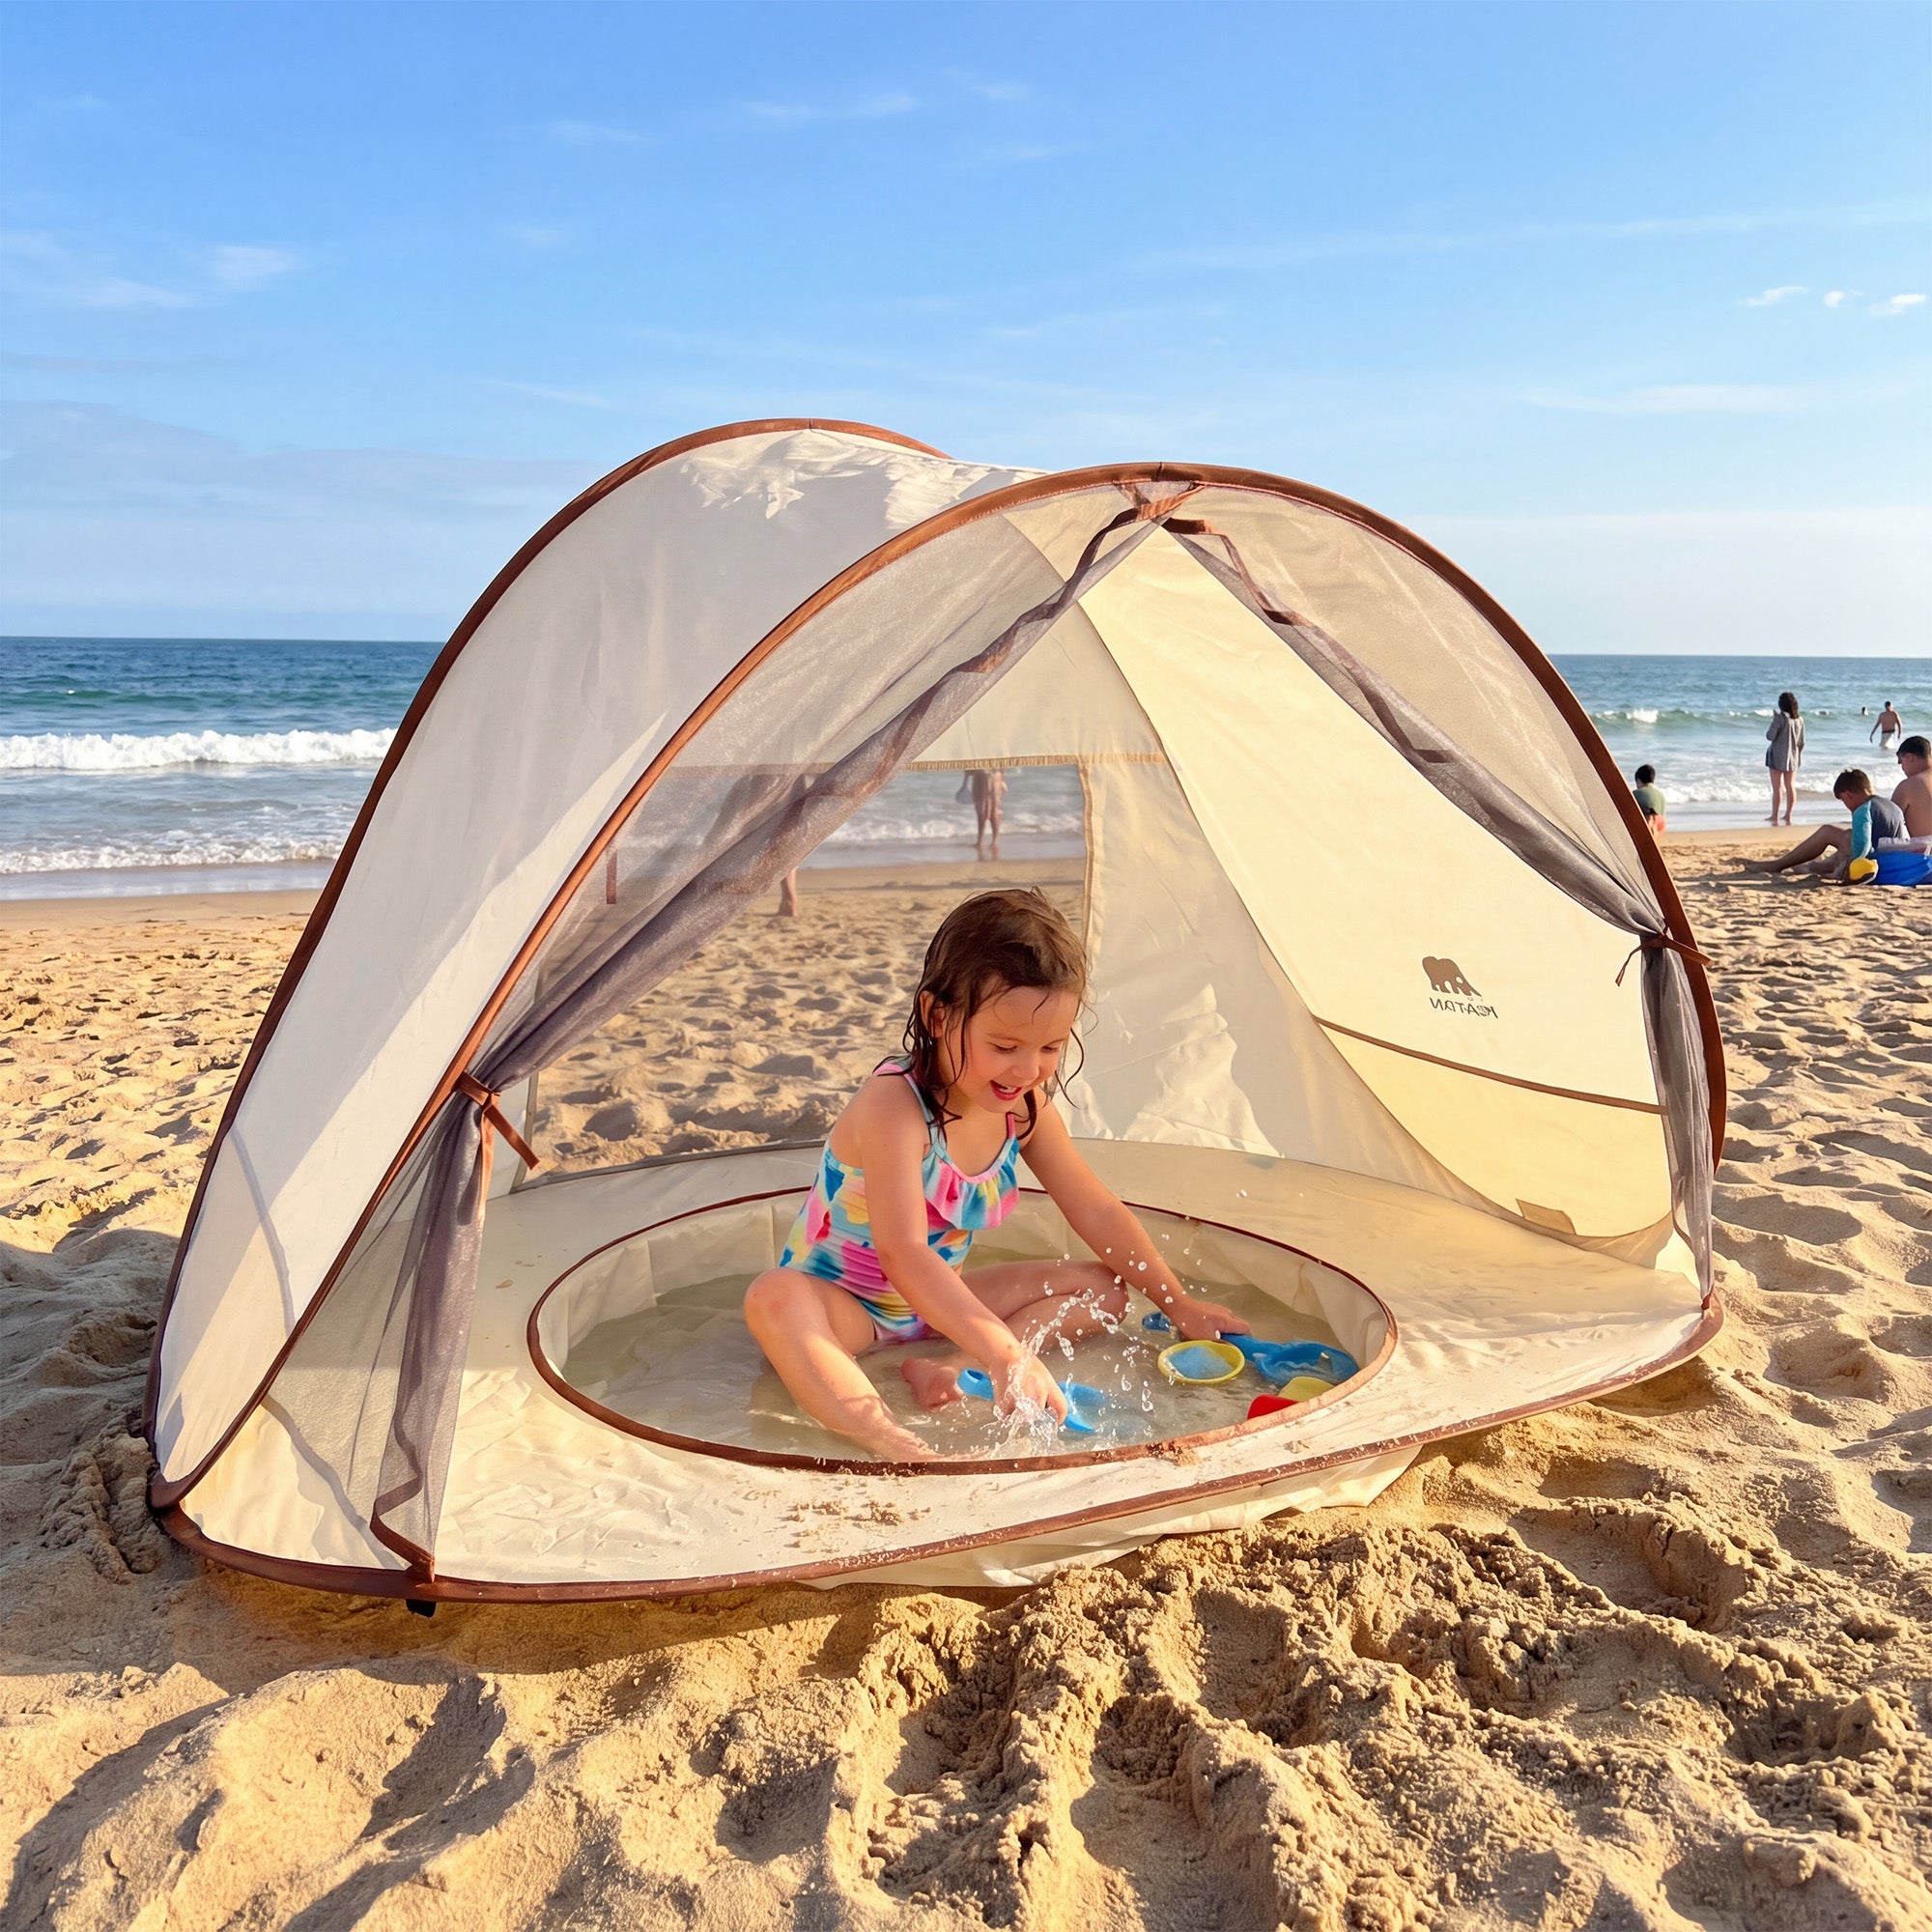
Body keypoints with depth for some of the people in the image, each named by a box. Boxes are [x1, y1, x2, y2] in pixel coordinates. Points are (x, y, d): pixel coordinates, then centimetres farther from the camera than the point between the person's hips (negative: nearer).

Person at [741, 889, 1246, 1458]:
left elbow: (1096, 1211, 3)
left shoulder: (1024, 1106, -7)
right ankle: (894, 1445, -55)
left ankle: (948, 1369, -23)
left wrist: (1179, 1305, 4)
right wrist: (1007, 1355, -51)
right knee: (774, 1299, -39)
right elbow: (904, 1257, -42)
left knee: (1104, 1289, -3)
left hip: (938, 1301, 7)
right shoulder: (894, 1107, -31)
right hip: (841, 1303, -7)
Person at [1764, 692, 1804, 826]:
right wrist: (1798, 755, 20)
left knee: (1777, 787, -1)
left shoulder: (1780, 718, -16)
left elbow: (1770, 736, -15)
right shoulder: (1799, 719, 3)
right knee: (1790, 786, 12)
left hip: (1777, 757, -6)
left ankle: (1774, 816, 1)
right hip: (1792, 758, 6)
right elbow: (1802, 742, 7)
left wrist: (1773, 719, -1)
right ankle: (1788, 815, 17)